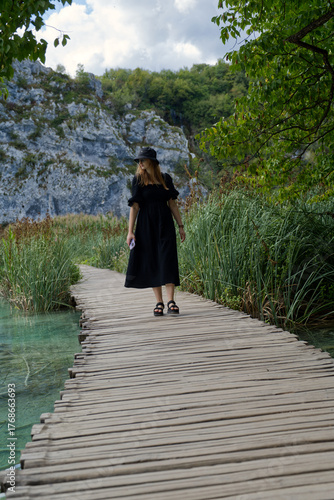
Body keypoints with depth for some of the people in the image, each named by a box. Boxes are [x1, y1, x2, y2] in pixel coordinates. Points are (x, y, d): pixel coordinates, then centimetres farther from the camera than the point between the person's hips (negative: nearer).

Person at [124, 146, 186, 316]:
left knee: (167, 260, -8)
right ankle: (159, 302, 8)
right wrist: (130, 231, -8)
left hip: (165, 225, 1)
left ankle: (171, 301, -8)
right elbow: (134, 206, -2)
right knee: (151, 262, 1)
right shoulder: (138, 180, 2)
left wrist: (181, 226, 8)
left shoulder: (165, 179, 7)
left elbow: (172, 204, 10)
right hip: (146, 225, -1)